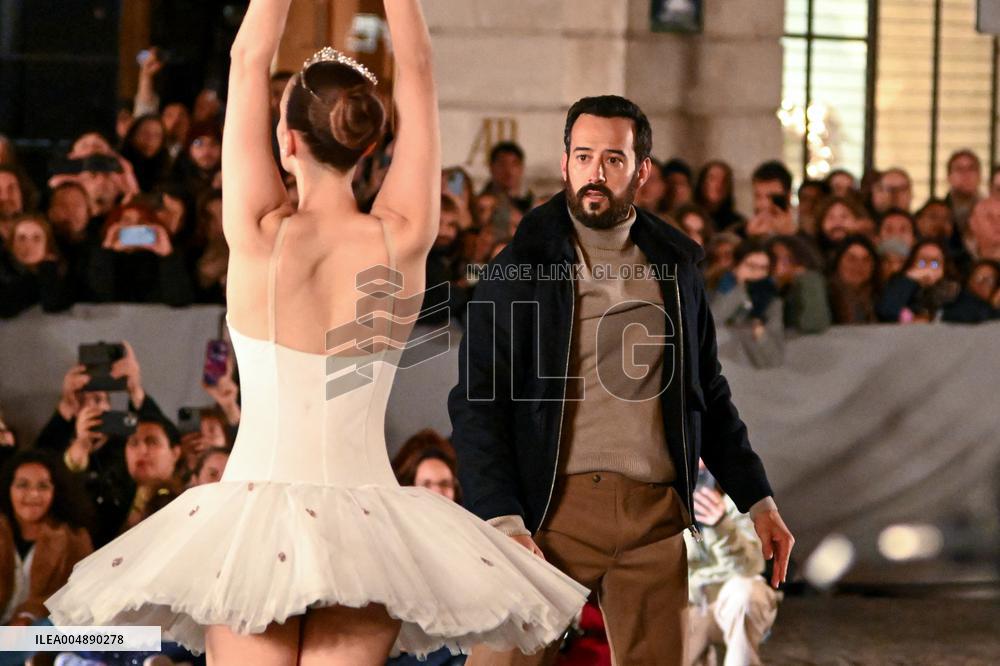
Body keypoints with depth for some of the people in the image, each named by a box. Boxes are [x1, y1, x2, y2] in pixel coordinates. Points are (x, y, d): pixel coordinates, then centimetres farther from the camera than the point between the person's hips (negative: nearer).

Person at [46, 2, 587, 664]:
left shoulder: (261, 235, -9)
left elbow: (250, 58, 0)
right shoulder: (402, 240, -4)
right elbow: (418, 70, 5)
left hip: (253, 514, -2)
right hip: (363, 525, 2)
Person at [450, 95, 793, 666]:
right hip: (553, 511, -3)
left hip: (656, 514, 4)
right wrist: (504, 521, -14)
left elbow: (708, 396, 22)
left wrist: (758, 499, 15)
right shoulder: (519, 270, 2)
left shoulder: (676, 267, 14)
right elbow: (477, 402, -3)